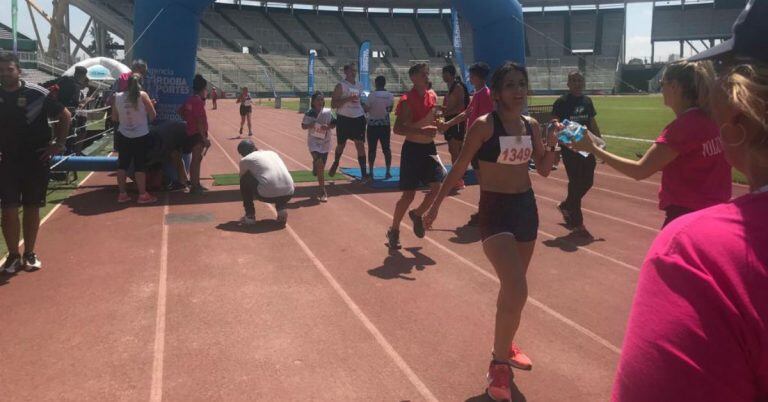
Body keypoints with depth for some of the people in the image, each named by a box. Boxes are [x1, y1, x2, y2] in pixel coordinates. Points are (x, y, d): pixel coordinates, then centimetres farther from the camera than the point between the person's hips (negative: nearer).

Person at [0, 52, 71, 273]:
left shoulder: (37, 93, -9)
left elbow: (65, 116, 0)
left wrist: (59, 144, -4)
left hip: (36, 160, -2)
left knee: (32, 208, 8)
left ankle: (29, 254, 20)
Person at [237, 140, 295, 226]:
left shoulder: (245, 160, 12)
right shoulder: (272, 152, 26)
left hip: (268, 195, -4)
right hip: (288, 194, 5)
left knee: (244, 180, 18)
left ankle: (250, 216, 16)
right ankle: (282, 208, 14)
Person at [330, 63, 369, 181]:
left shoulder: (359, 86, 11)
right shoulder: (341, 86, -6)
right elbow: (333, 104, -13)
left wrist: (364, 111, 12)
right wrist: (348, 99, -22)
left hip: (358, 118, 3)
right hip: (344, 119, -3)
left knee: (360, 145, -6)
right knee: (341, 144, 12)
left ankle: (363, 173, -6)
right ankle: (335, 163, 42)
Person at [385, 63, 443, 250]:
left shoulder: (432, 96, 7)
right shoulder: (407, 100, -15)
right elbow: (397, 129, -22)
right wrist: (421, 131, -31)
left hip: (429, 147, 7)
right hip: (412, 148, -6)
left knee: (438, 187, -1)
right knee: (408, 194, -3)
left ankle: (417, 214, 25)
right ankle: (393, 230, 15)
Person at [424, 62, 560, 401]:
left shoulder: (532, 126, 4)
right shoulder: (484, 125, -13)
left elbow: (544, 170, 12)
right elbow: (459, 167, -8)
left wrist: (553, 143, -6)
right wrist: (436, 204, -7)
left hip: (526, 207, 7)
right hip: (495, 210, -6)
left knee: (513, 287, 19)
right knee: (517, 291, -18)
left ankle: (504, 345, 42)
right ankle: (499, 365, 1)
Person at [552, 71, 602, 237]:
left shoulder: (587, 101, 11)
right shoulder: (562, 102, -6)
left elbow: (593, 124, 18)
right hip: (570, 148, -6)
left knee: (587, 181, 7)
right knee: (576, 183, -5)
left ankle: (565, 206, 33)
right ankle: (577, 223, 5)